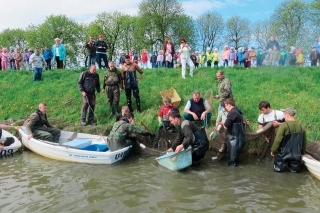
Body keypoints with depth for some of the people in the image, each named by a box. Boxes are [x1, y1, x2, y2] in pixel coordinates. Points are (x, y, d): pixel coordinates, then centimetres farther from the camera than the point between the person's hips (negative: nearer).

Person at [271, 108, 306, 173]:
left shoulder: (283, 125, -16)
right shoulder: (301, 127, 3)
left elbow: (277, 140, -16)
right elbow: (304, 142, 12)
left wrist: (273, 150, -3)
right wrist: (302, 152, 27)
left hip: (283, 154, -4)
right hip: (296, 155, 4)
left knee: (278, 169, 6)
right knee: (295, 170, 14)